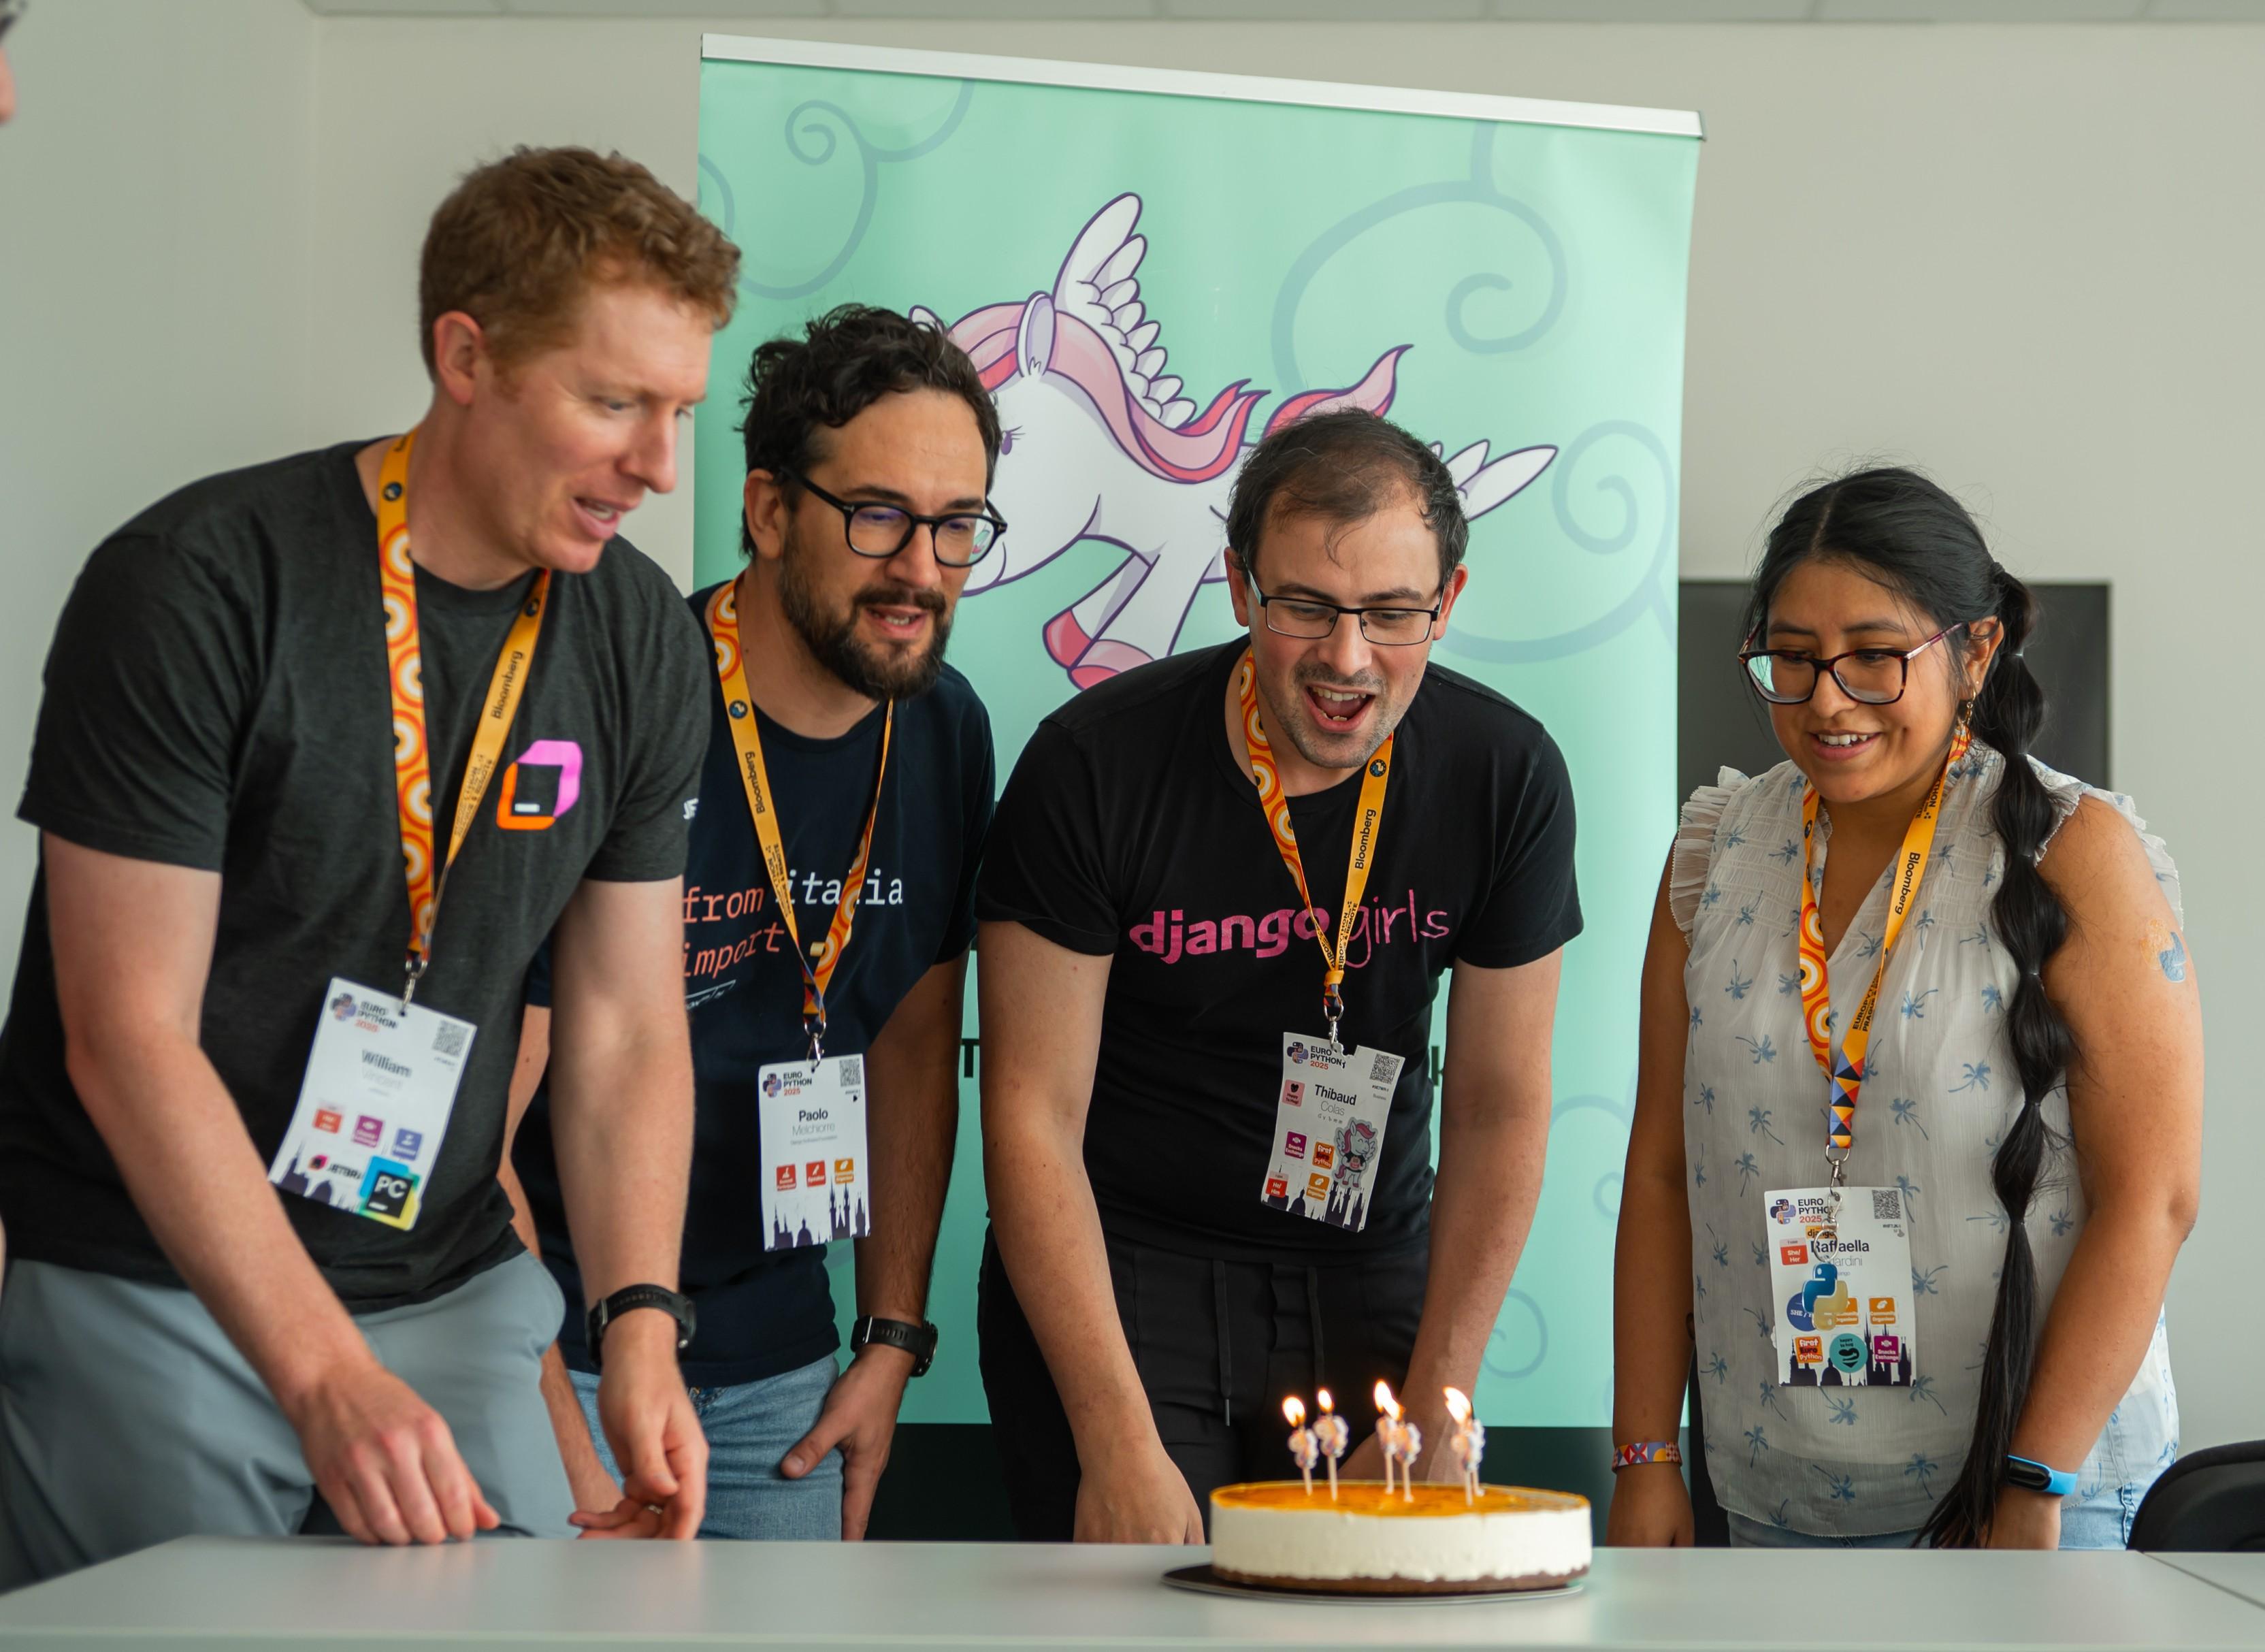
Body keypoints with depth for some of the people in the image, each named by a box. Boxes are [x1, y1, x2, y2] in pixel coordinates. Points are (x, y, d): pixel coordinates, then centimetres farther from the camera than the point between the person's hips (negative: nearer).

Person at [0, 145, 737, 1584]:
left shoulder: (642, 641, 1)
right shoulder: (197, 588, -16)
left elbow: (628, 1029, 4)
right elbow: (129, 1040, -18)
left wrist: (640, 1324, -12)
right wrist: (327, 1376, -25)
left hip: (451, 1290, 5)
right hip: (150, 1290, -4)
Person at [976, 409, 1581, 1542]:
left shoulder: (1507, 777, -7)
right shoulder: (1094, 765, -16)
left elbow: (1500, 1114, 0)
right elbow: (1033, 1120, -14)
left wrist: (1430, 1430, -4)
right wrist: (1120, 1446, -19)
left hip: (1369, 1275, 3)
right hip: (1114, 1268, -3)